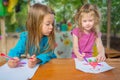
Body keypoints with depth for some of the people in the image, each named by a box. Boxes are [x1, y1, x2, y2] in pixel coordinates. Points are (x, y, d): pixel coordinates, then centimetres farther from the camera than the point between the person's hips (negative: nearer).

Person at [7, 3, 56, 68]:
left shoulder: (49, 37, -13)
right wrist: (13, 59, -34)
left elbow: (48, 54, -23)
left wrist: (37, 60, -44)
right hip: (29, 67, 1)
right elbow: (16, 50, -11)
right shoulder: (25, 37, -10)